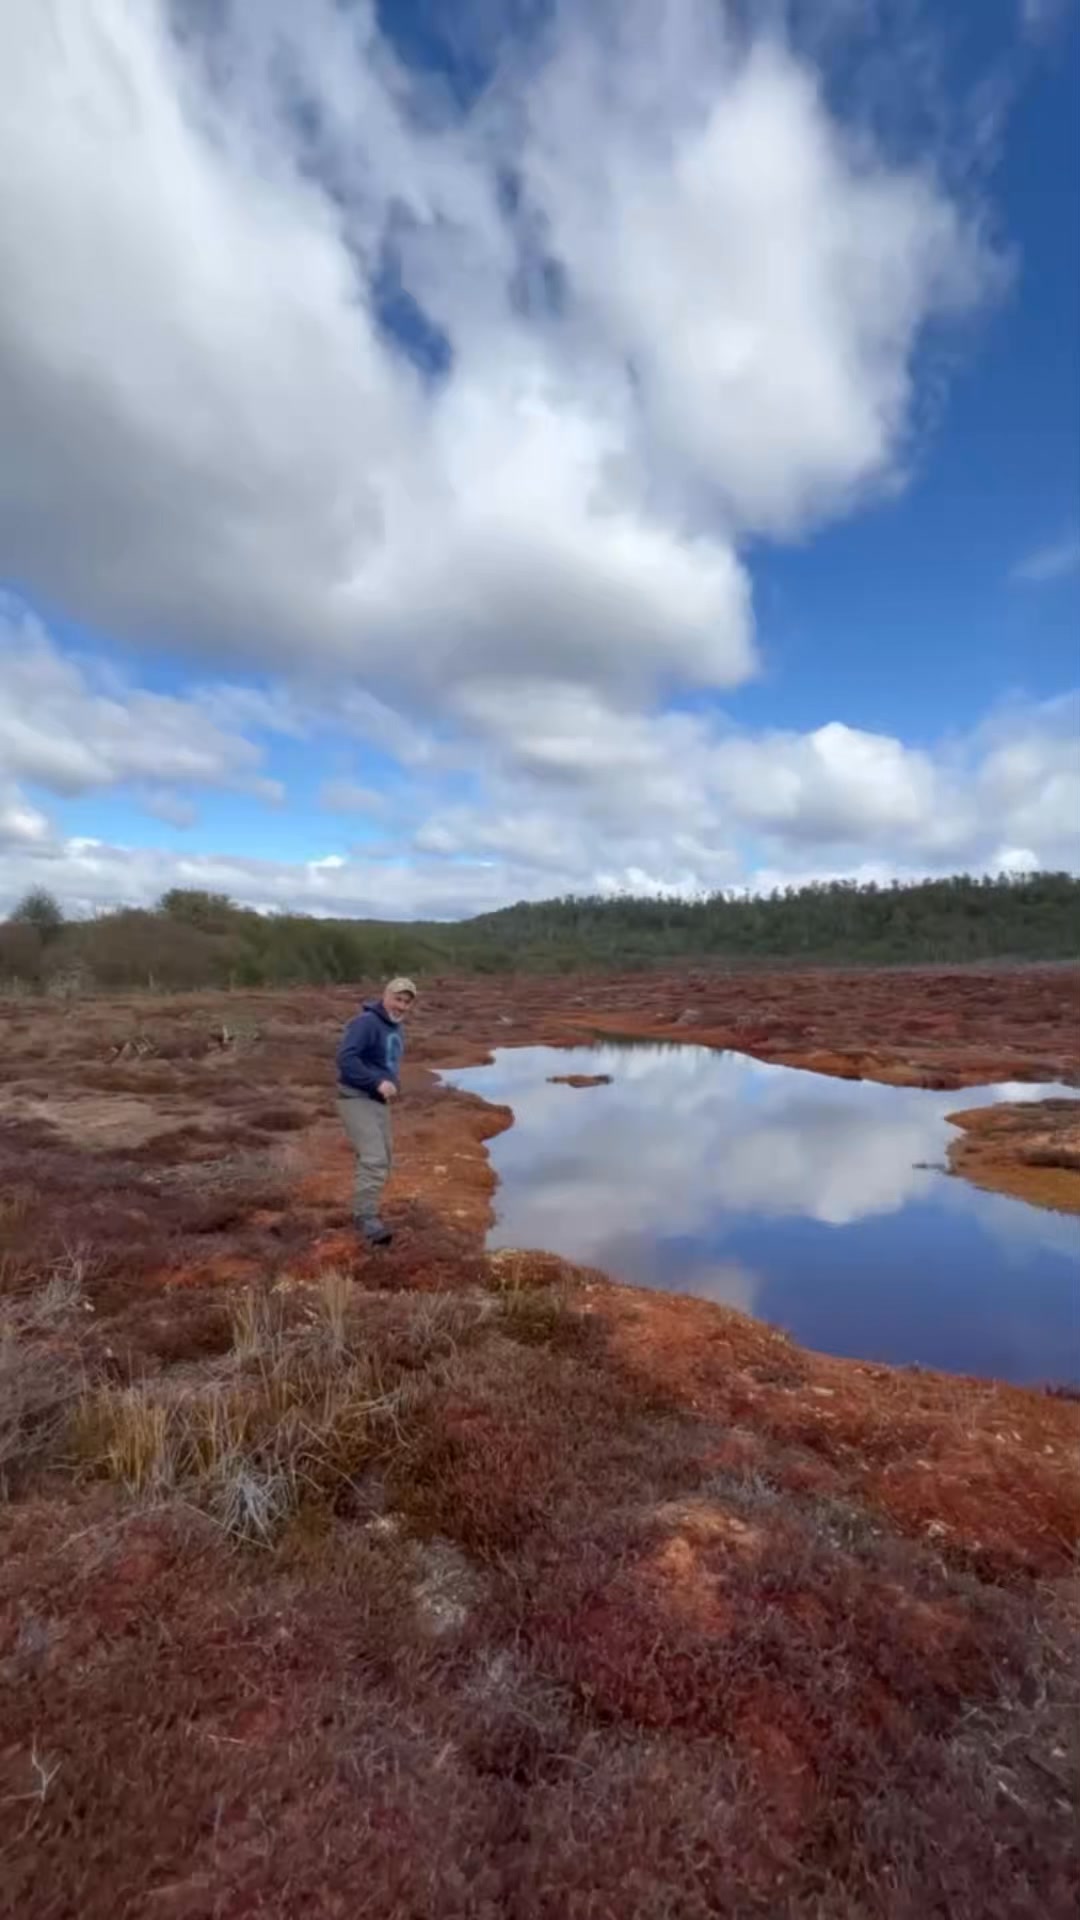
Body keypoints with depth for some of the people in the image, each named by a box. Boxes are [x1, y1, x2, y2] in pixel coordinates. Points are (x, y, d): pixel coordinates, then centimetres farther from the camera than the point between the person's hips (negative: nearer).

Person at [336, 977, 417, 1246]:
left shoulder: (396, 1029, 13)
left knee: (384, 1160, 15)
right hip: (356, 1099, -10)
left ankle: (364, 1210, 28)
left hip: (378, 1101, 10)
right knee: (374, 1159, -18)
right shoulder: (366, 1022, -16)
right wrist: (378, 1082, -29)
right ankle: (366, 1219, -11)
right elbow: (345, 1058, -26)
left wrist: (393, 1084, 8)